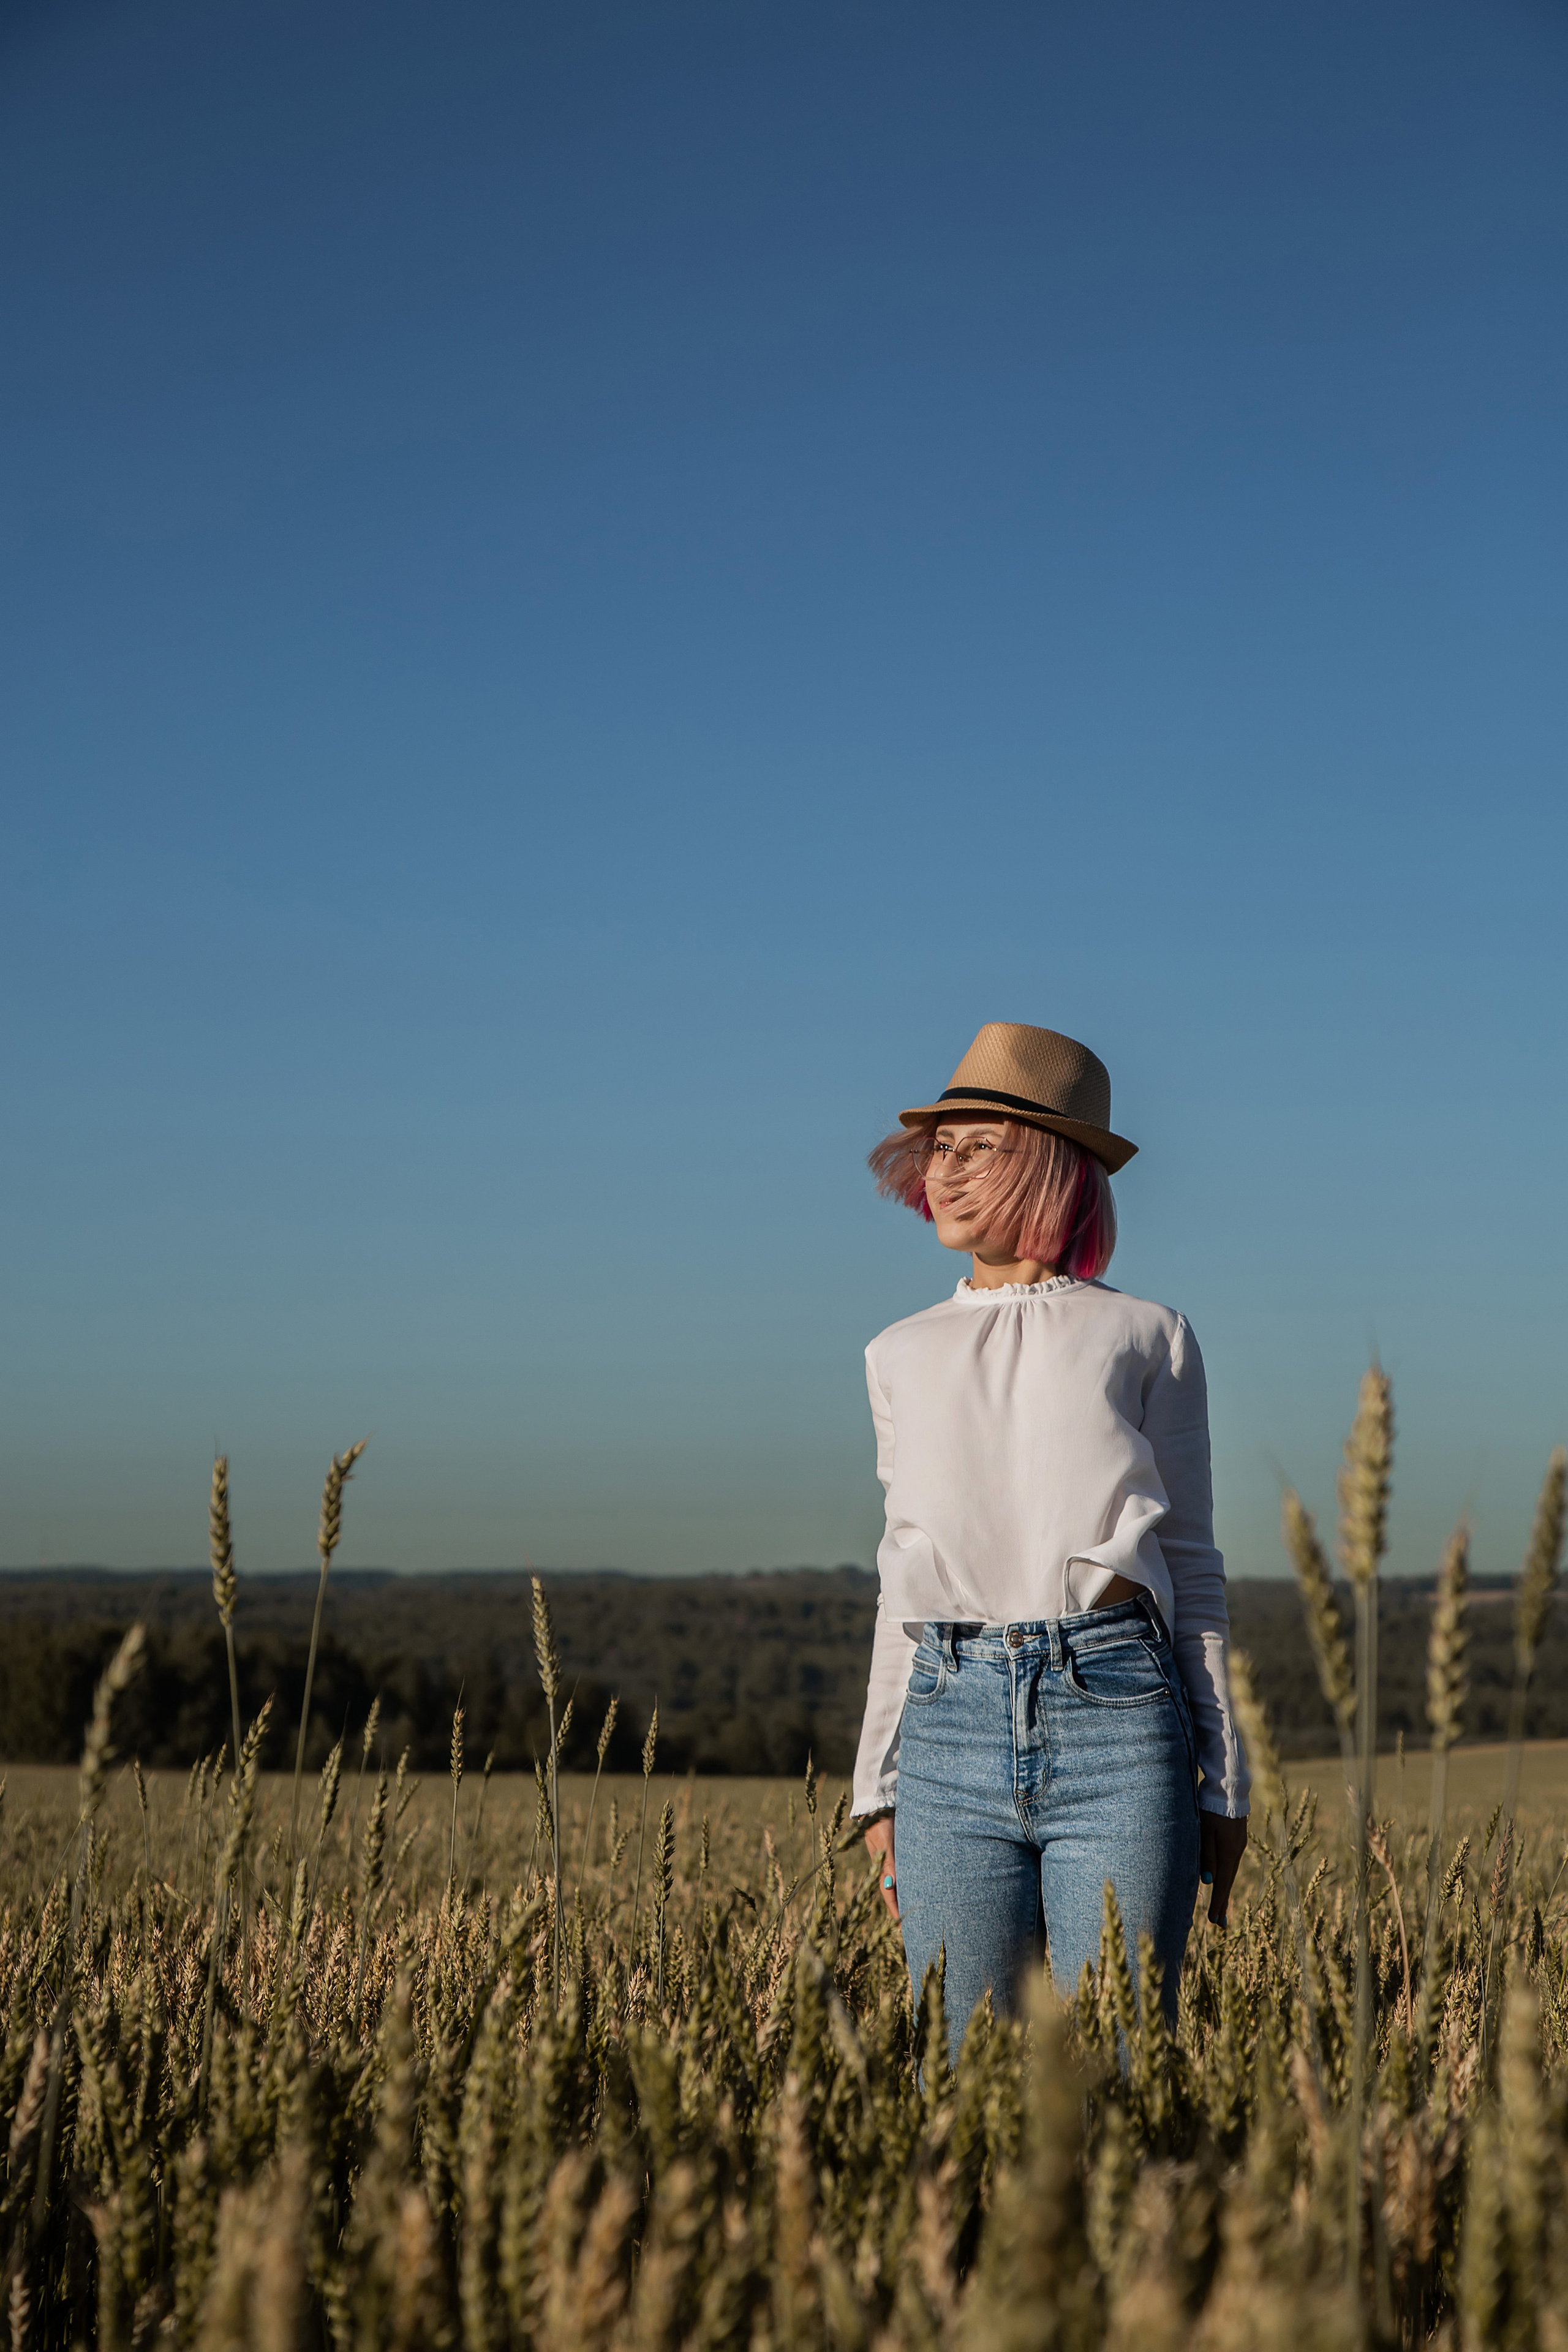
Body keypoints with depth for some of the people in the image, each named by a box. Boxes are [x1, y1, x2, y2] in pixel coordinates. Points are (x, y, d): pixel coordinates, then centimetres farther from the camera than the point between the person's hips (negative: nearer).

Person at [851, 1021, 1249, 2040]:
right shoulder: (904, 1355, 16)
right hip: (952, 1725, 3)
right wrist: (878, 1789, 15)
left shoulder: (1148, 1338, 8)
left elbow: (1191, 1571, 9)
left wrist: (1225, 1785, 6)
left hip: (1116, 1708, -2)